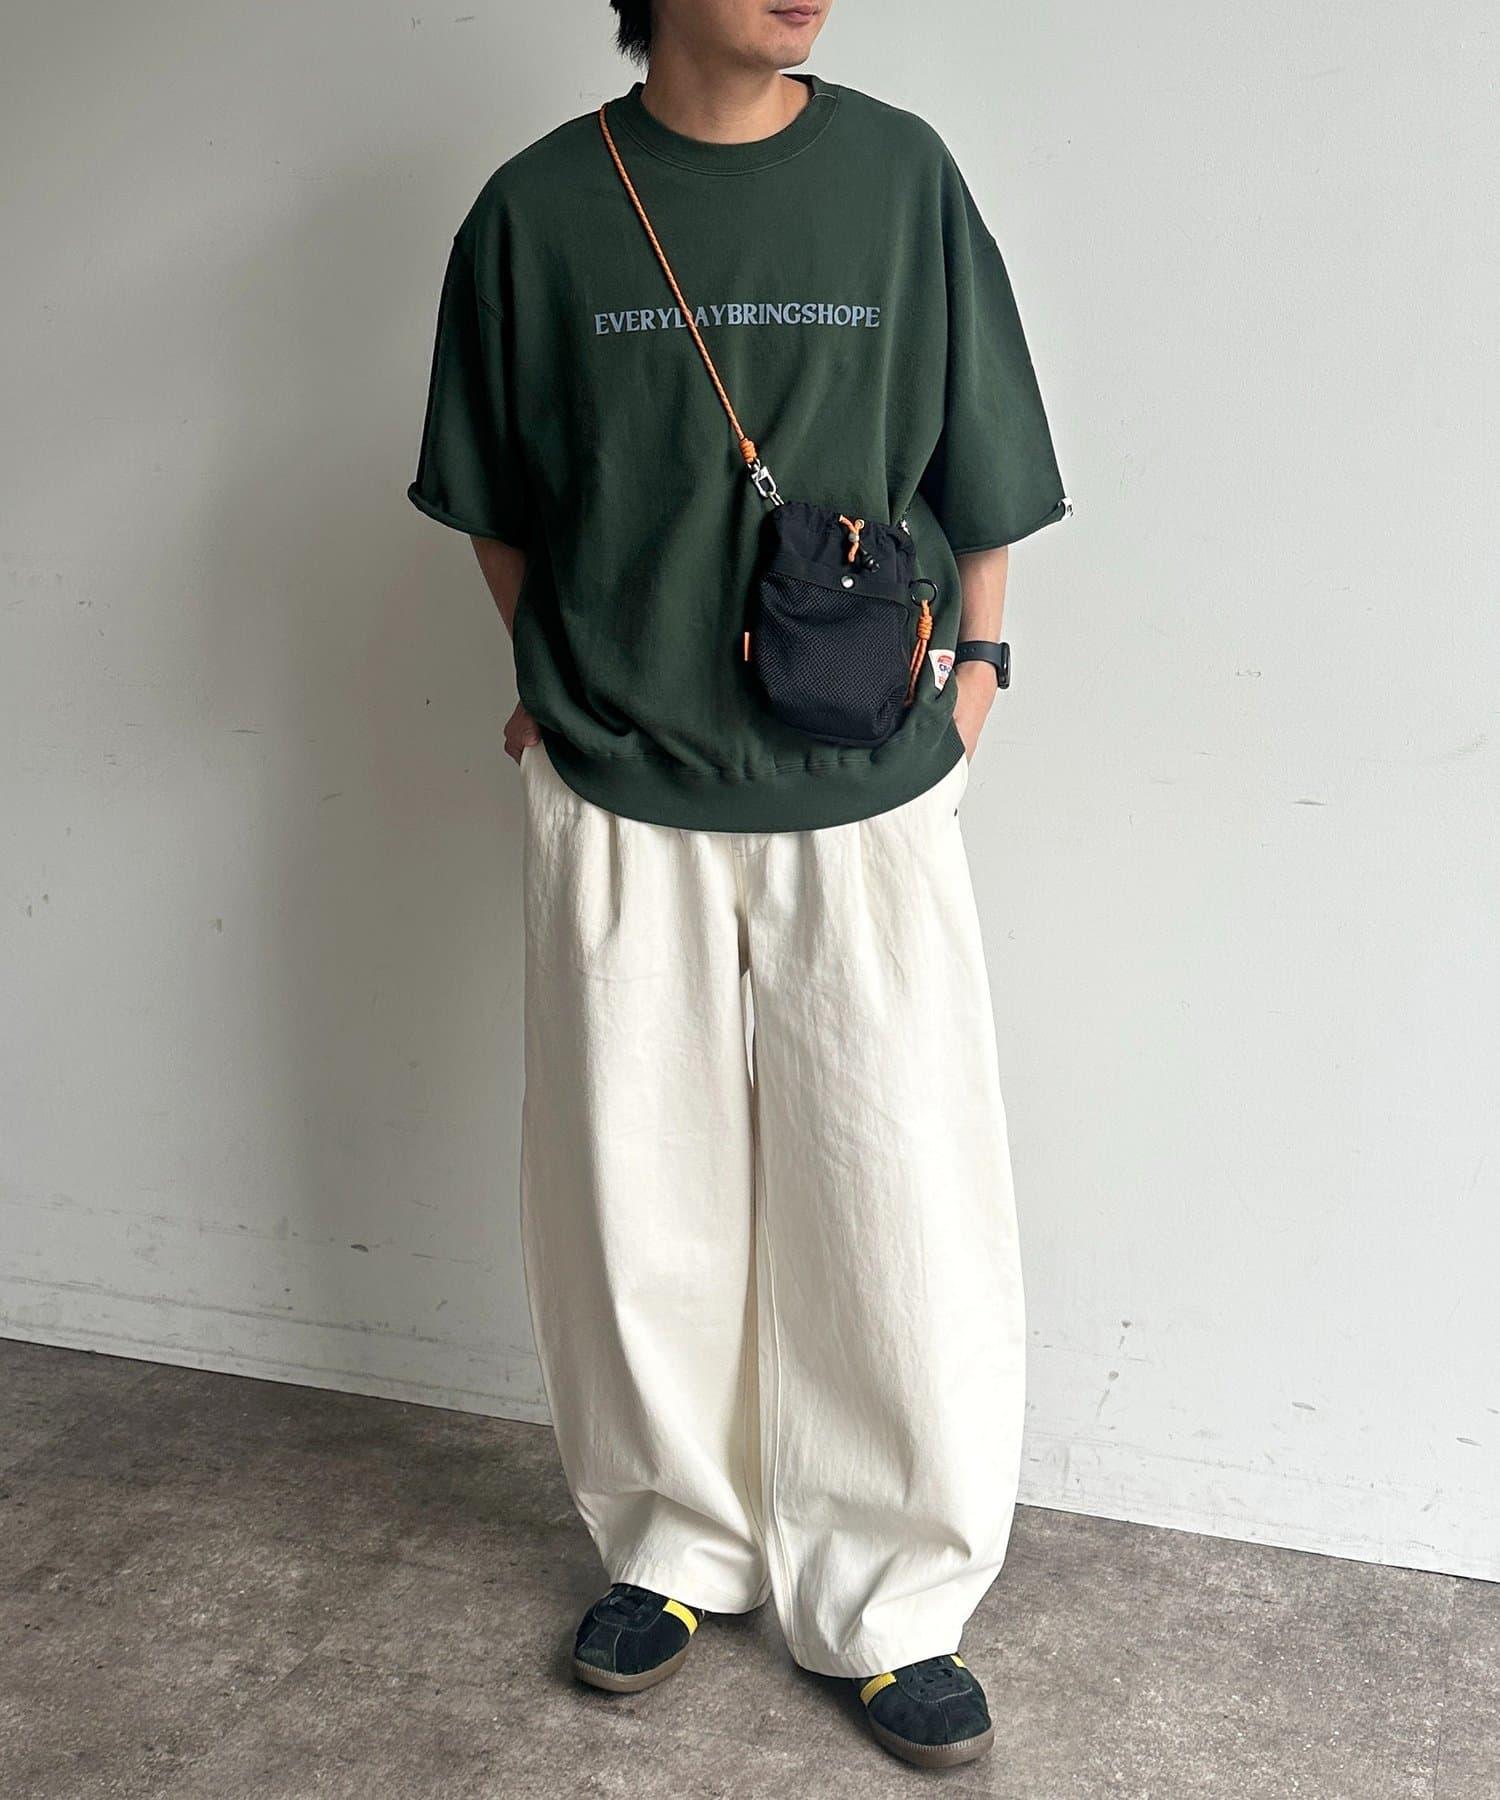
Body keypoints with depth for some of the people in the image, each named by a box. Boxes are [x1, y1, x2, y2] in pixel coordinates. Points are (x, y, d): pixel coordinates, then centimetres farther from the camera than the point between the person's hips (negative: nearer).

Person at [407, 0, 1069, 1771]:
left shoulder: (900, 172, 0)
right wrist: (570, 687, 5)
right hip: (619, 814, 1)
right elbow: (498, 505, 11)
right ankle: (678, 1544, 34)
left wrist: (967, 667, 2)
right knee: (637, 1207, 10)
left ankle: (892, 1599, 24)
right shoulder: (537, 208, 0)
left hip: (865, 806, 0)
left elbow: (981, 477, 7)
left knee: (900, 1214, 3)